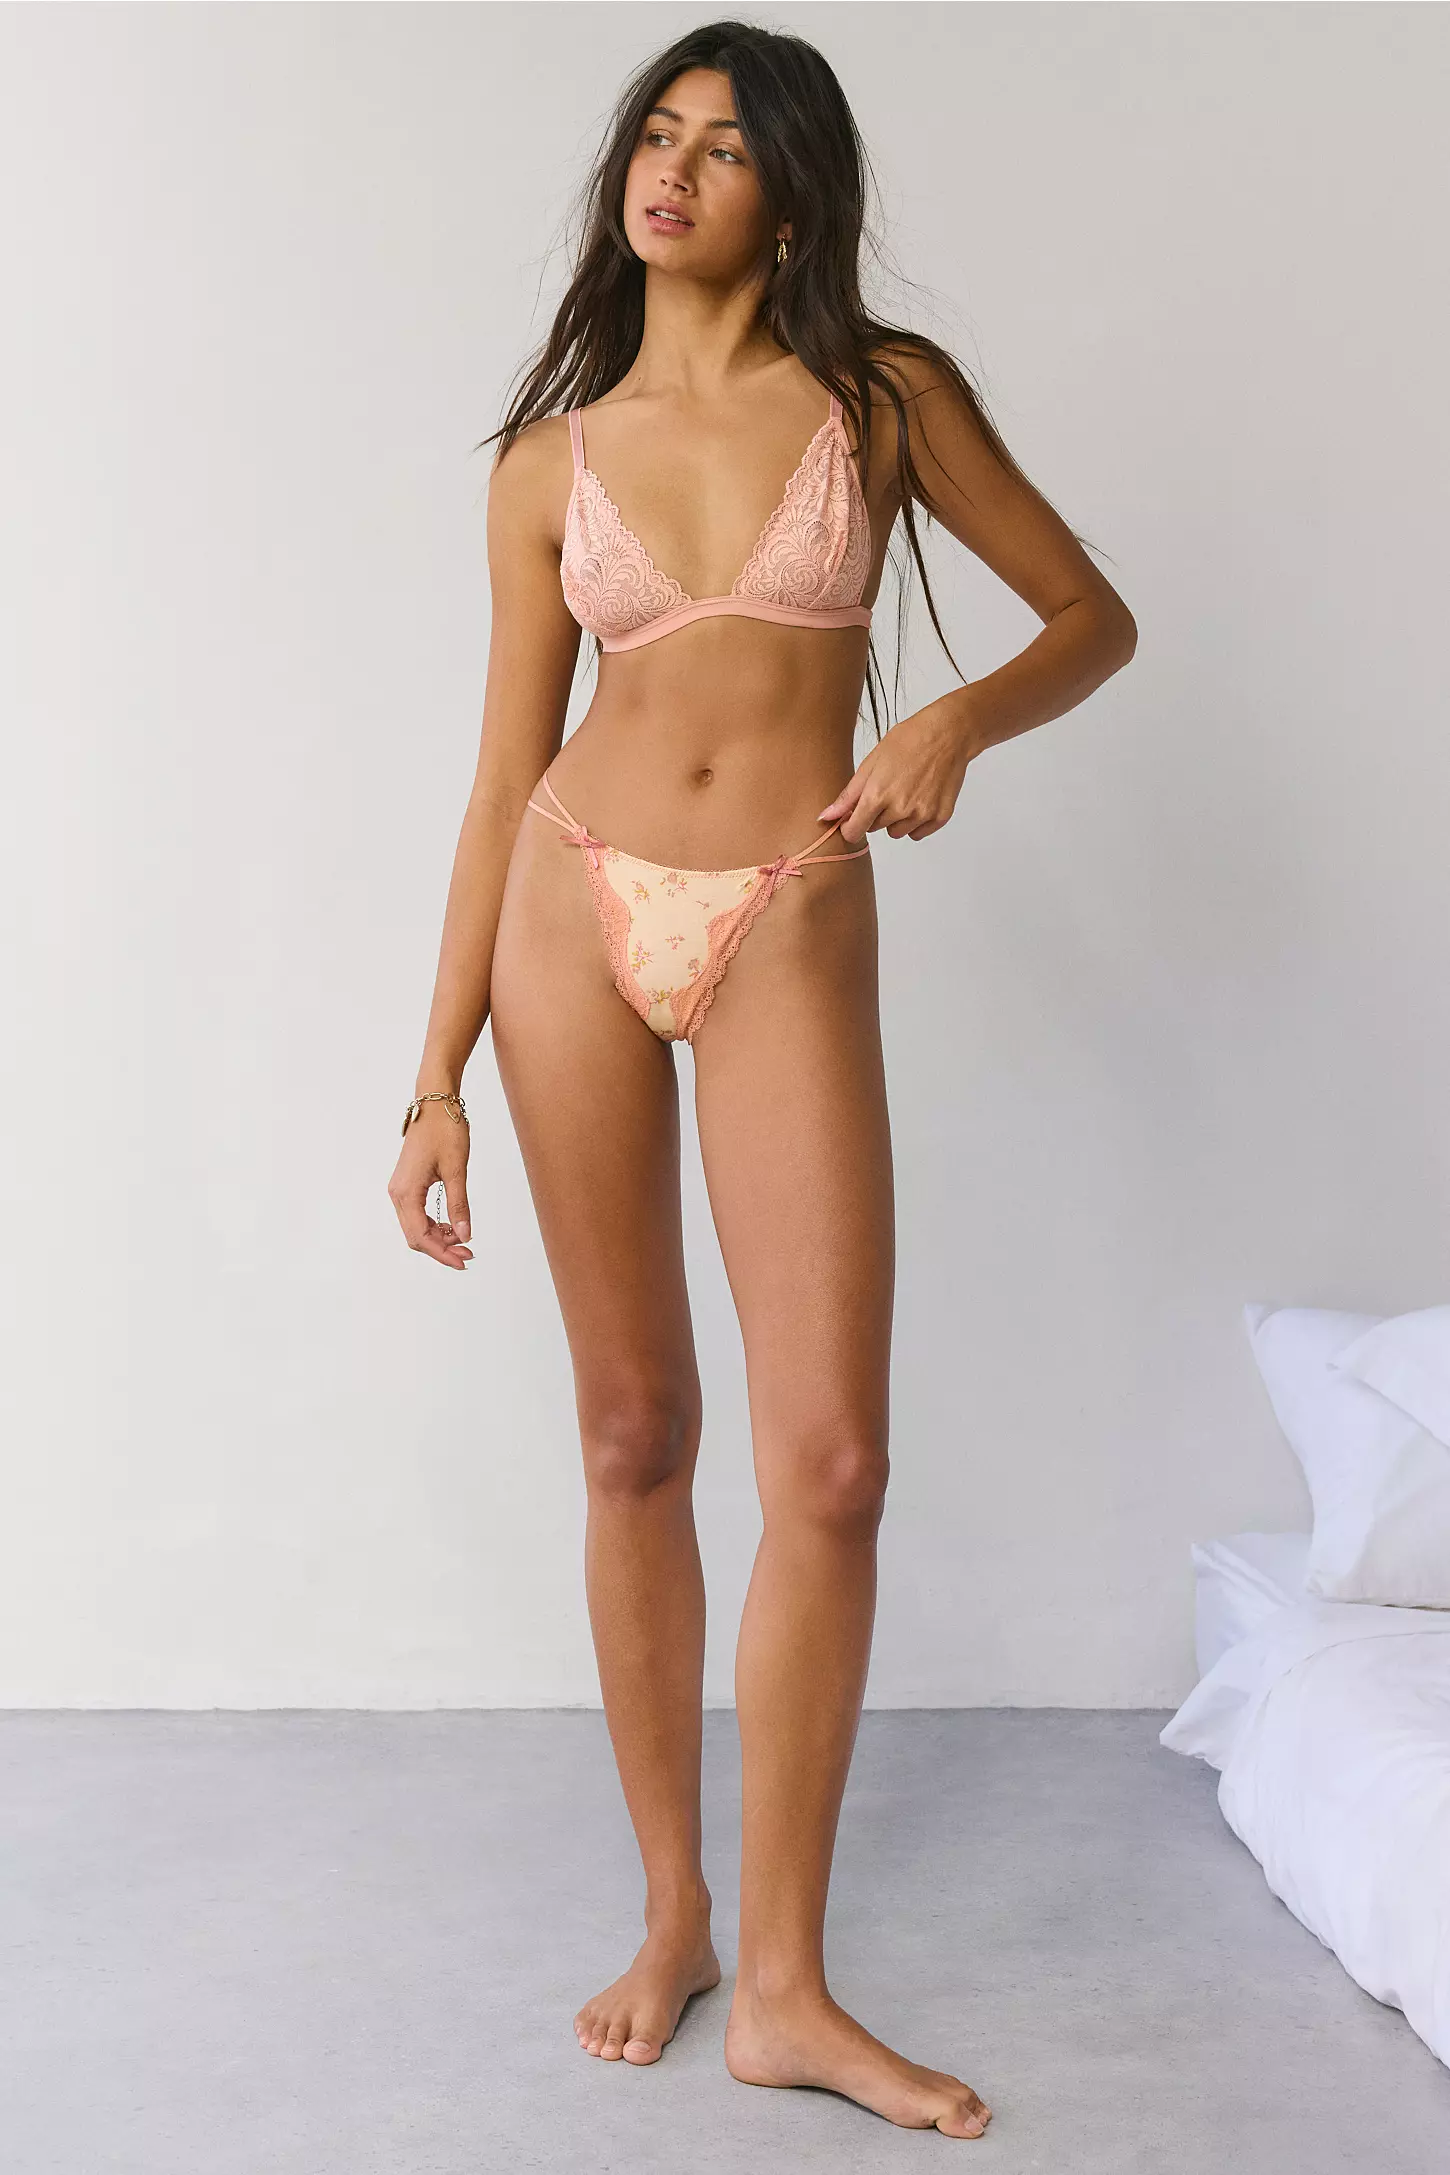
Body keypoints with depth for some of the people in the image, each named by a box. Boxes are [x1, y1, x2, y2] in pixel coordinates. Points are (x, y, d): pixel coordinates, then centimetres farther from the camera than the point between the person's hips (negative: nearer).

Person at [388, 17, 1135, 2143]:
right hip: (580, 914, 2)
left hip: (791, 938, -1)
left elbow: (1094, 615, 11)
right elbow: (505, 783, 8)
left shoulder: (885, 396, 6)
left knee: (830, 1463, -8)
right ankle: (672, 1912, 22)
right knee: (635, 1435, 7)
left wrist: (958, 722, -11)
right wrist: (441, 1078, 4)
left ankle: (784, 1984, 7)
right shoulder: (551, 460, 9)